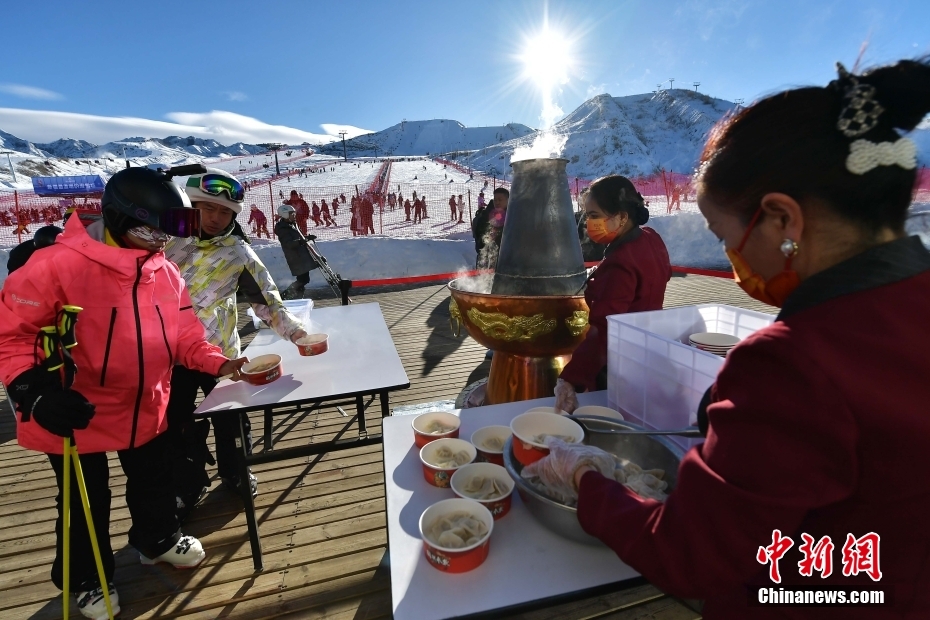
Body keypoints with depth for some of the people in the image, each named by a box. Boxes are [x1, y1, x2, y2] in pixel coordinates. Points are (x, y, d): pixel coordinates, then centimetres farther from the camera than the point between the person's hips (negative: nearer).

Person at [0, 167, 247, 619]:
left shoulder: (166, 272, -5)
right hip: (76, 415, -4)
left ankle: (158, 539, 52)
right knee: (87, 503, 17)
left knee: (153, 481, 24)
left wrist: (219, 363, -15)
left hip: (146, 408, 5)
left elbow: (184, 336, -1)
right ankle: (87, 580, 44)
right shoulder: (58, 264, -23)